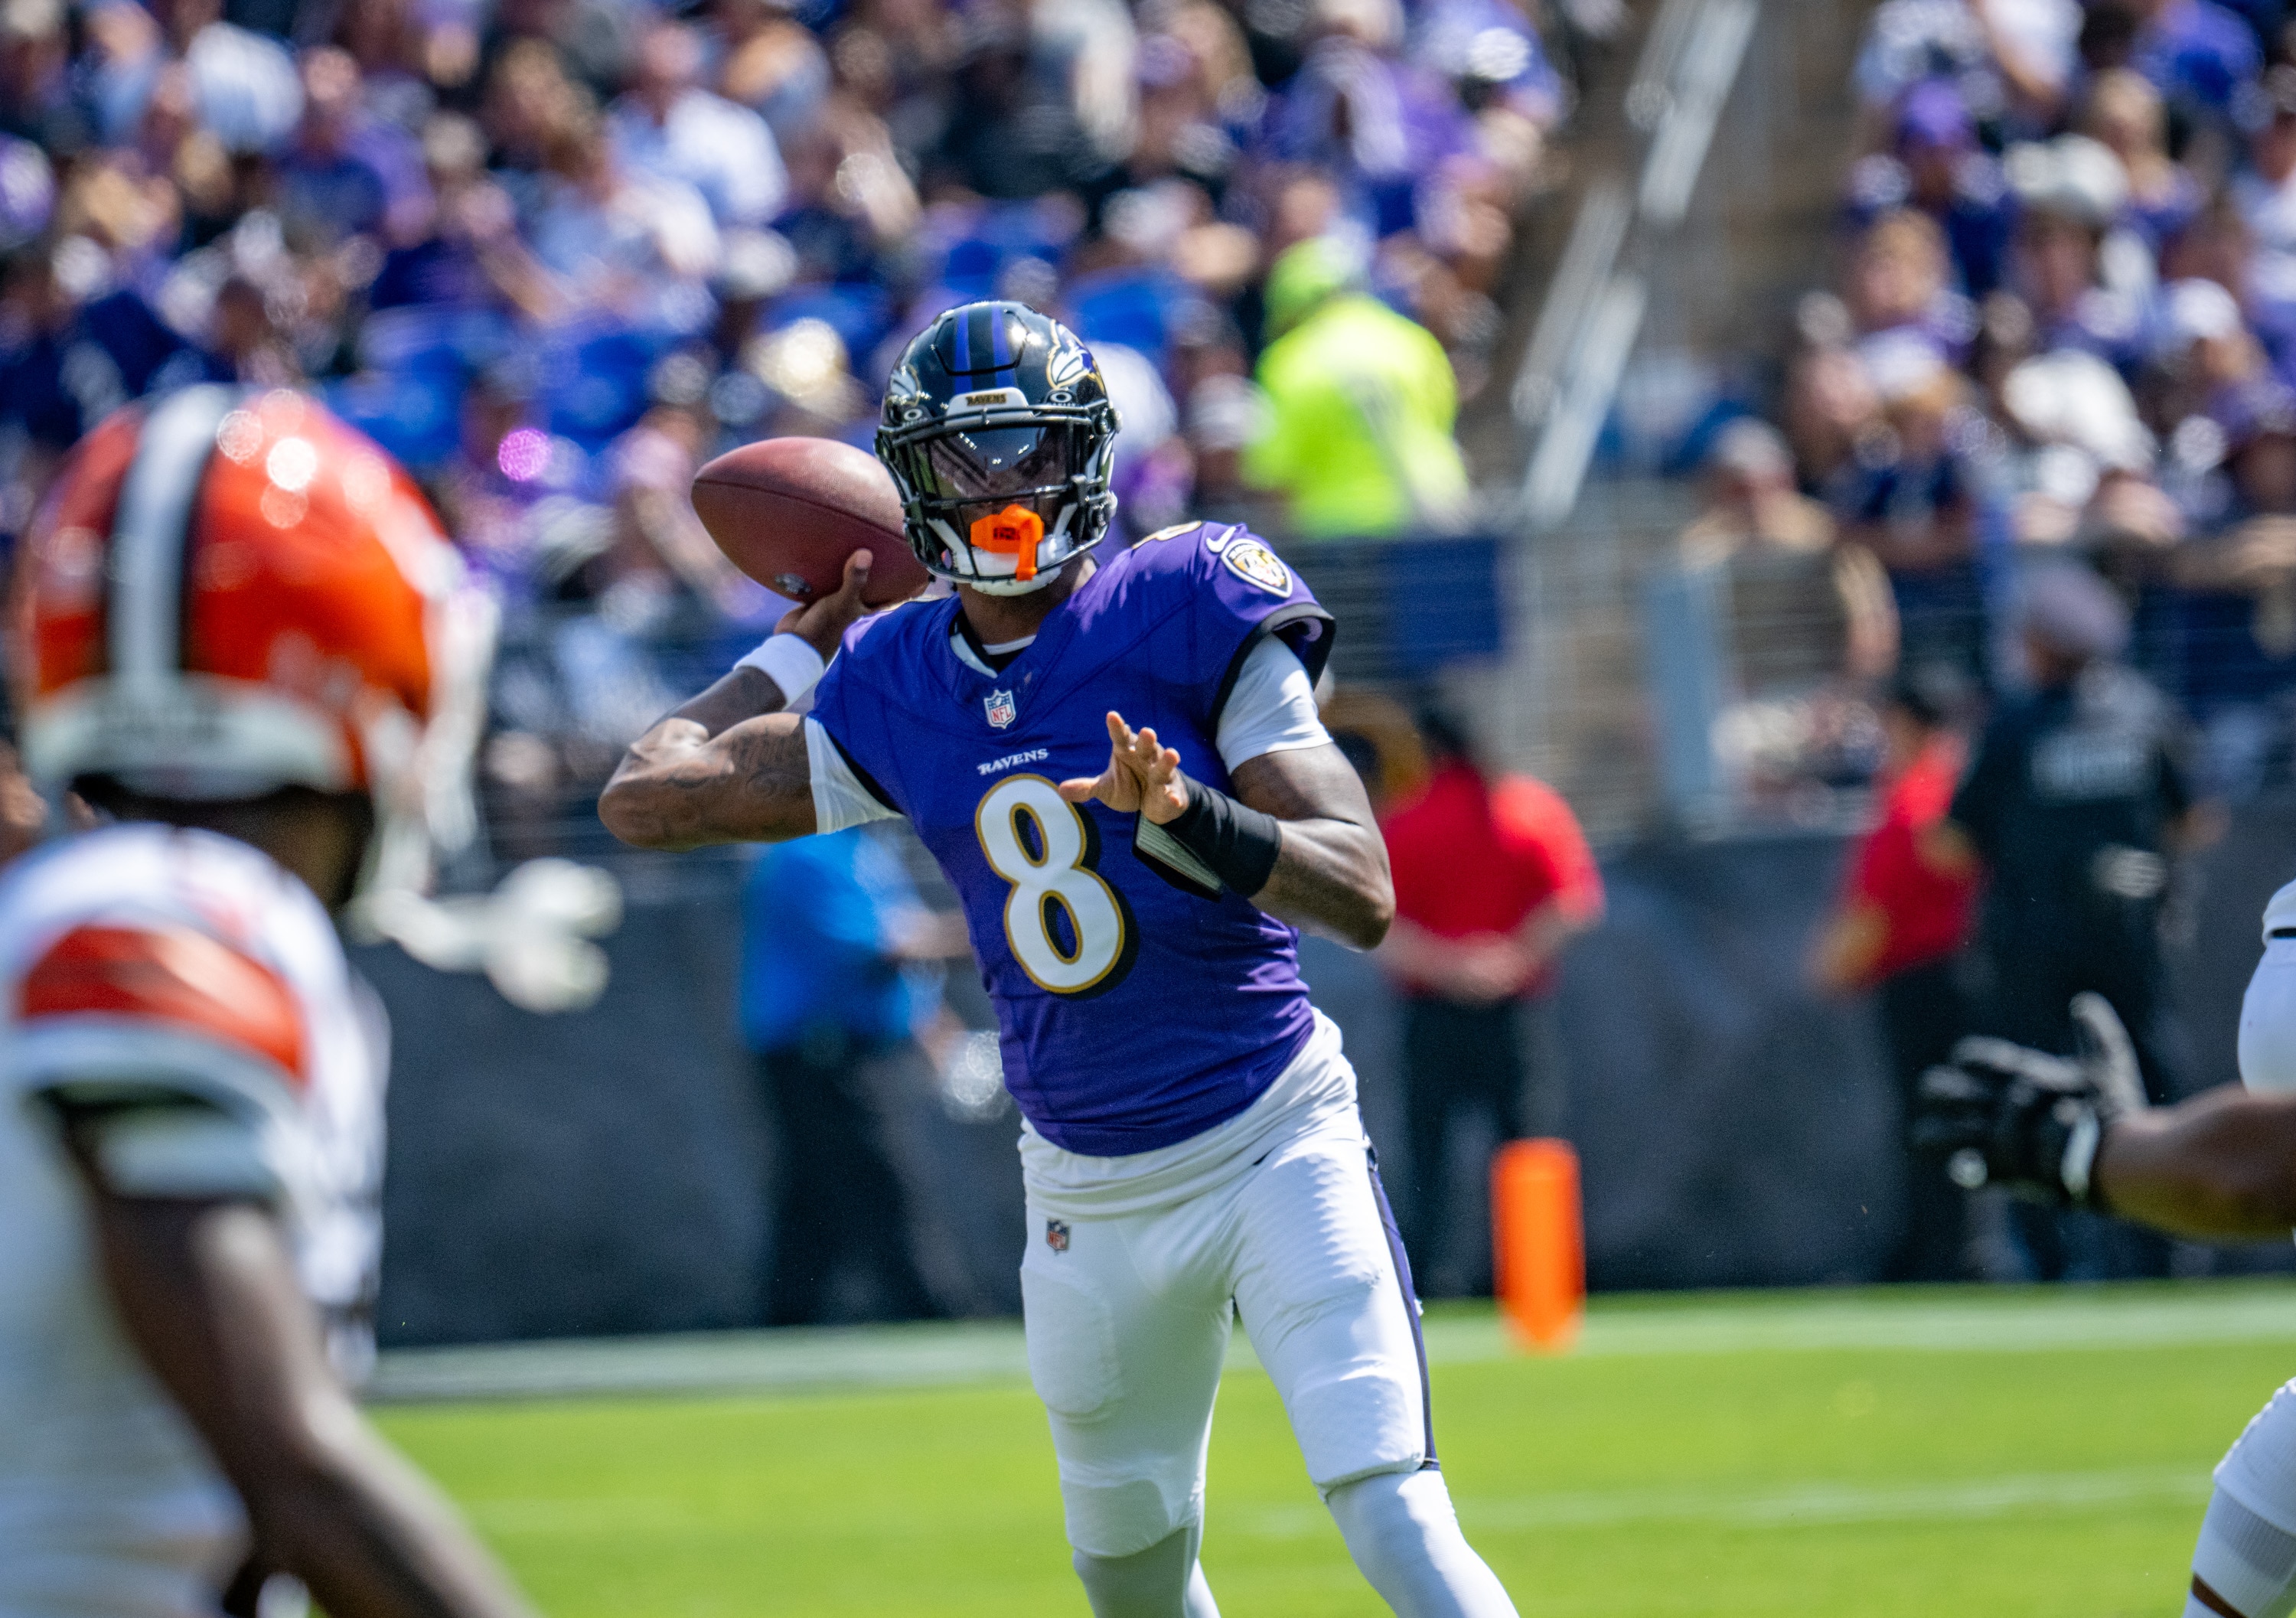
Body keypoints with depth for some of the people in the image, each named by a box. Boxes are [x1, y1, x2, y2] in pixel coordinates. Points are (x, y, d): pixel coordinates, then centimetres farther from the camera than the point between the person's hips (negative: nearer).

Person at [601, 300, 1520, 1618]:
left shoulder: (1190, 612, -11)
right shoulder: (892, 690, 1)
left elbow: (1364, 896, -17)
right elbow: (648, 799, 8)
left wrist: (1190, 822, -34)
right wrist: (803, 640, 14)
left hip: (1271, 1146, -5)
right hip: (1088, 1195, 5)